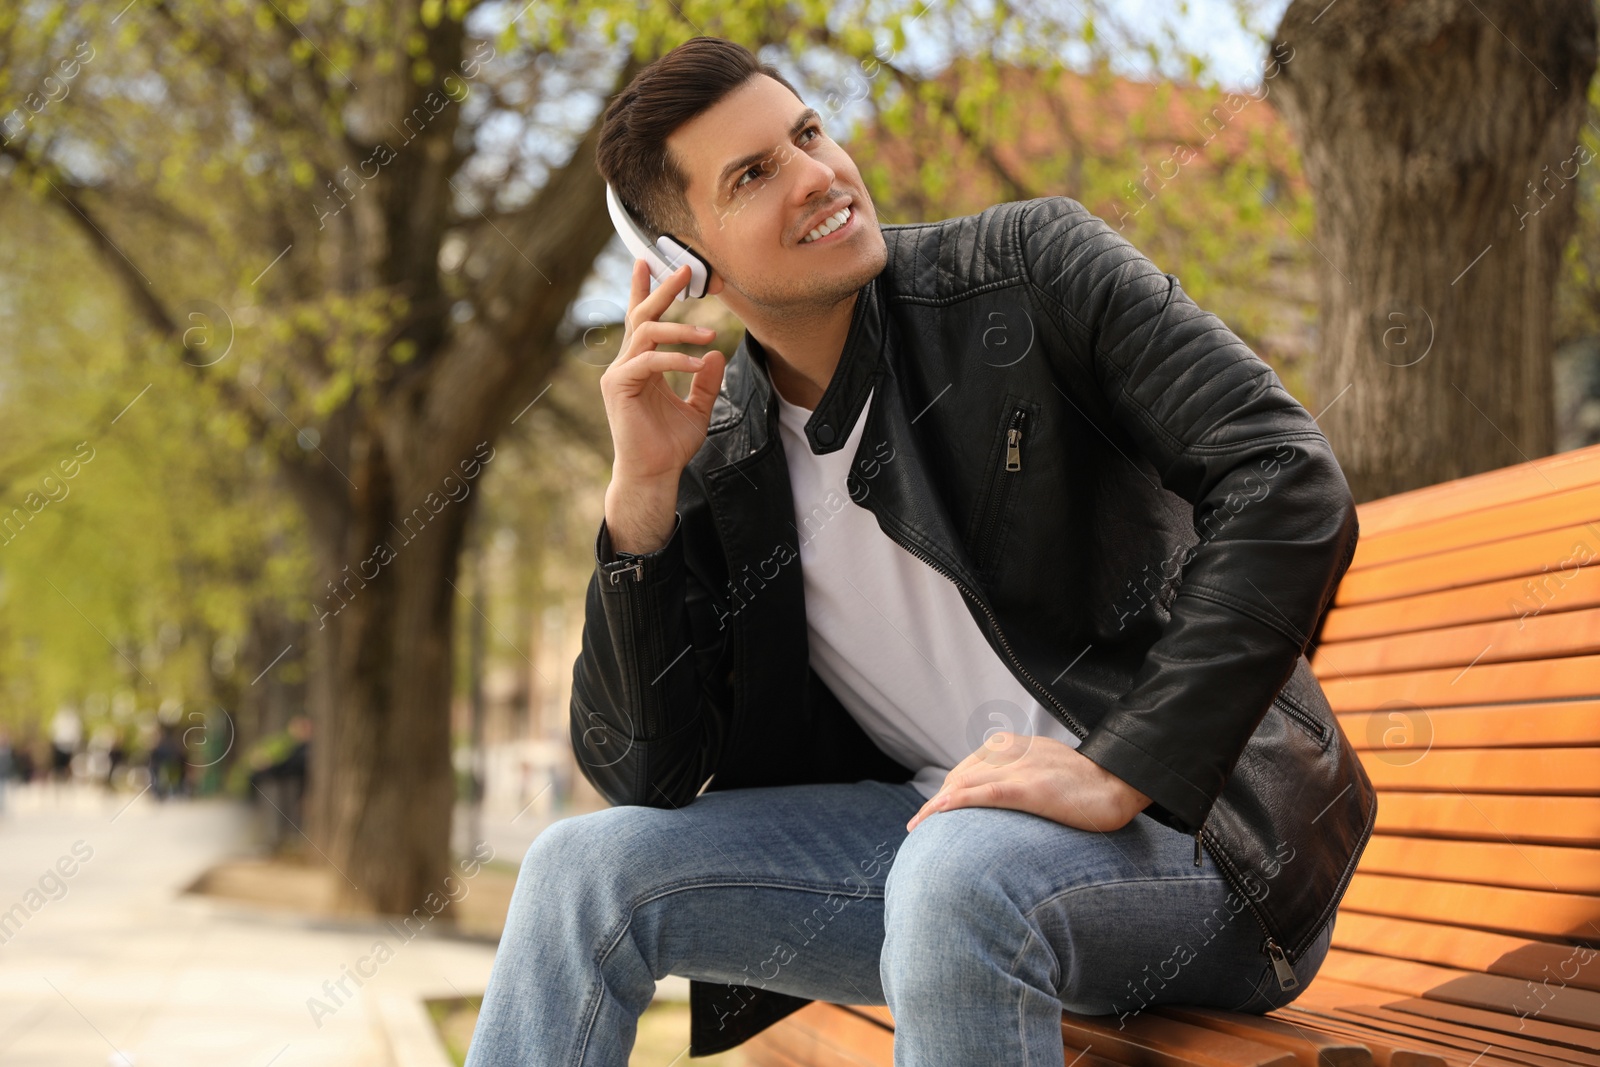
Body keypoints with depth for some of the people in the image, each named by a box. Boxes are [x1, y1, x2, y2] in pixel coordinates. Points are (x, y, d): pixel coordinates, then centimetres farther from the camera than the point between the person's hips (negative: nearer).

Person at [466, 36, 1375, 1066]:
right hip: (941, 826, 5)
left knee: (955, 875, -37)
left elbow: (1292, 485, -17)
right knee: (585, 868, -8)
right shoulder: (715, 461, 3)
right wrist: (641, 494, -12)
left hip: (1188, 819, -4)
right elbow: (641, 774, -1)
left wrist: (1118, 773, -23)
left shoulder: (1034, 268, -7)